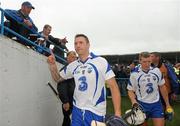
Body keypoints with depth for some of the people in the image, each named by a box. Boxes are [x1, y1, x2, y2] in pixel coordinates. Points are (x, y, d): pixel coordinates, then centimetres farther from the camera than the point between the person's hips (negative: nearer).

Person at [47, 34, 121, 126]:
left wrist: (117, 113, -16)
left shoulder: (101, 62, -10)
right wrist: (52, 65, -2)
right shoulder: (72, 66, 4)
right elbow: (58, 79, 17)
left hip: (95, 112, -4)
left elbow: (113, 87, -10)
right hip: (76, 110, 4)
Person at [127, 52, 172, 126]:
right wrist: (133, 101, -22)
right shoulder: (134, 74, -9)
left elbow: (162, 87, 10)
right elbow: (131, 90, -3)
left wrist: (167, 104, 11)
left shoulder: (157, 71, 0)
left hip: (156, 104, 2)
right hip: (141, 105, -2)